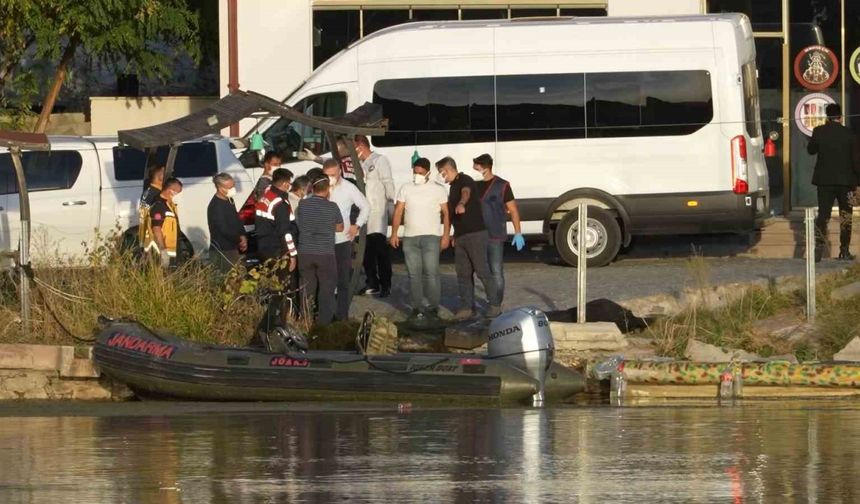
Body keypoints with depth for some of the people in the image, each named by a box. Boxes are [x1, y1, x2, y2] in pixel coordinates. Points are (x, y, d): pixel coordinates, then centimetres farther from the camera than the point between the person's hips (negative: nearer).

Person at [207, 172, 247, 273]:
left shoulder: (229, 201, 11)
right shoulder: (215, 206, -18)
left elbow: (237, 220, 20)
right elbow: (224, 229, -20)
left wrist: (242, 236, 2)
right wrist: (240, 239, -6)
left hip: (232, 249, 9)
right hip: (221, 252, -9)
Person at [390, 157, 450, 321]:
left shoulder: (438, 190, 3)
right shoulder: (406, 188, 10)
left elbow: (446, 213, 3)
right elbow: (398, 211, 9)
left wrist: (446, 235, -5)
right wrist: (394, 233, 2)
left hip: (431, 236, -3)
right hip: (410, 237, 3)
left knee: (431, 272, -10)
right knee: (414, 273, 3)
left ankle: (432, 307, -7)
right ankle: (417, 307, 7)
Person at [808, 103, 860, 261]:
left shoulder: (819, 132, -6)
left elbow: (811, 149, 10)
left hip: (824, 181, 1)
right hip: (845, 181, -1)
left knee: (823, 213, 5)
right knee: (845, 215, 11)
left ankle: (818, 246, -14)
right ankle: (844, 250, 9)